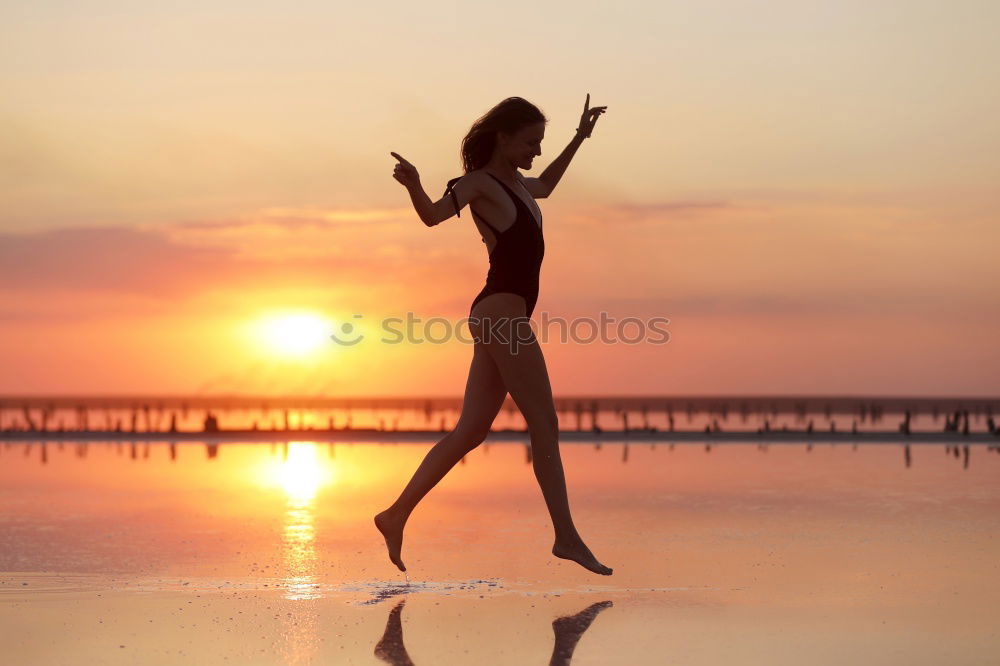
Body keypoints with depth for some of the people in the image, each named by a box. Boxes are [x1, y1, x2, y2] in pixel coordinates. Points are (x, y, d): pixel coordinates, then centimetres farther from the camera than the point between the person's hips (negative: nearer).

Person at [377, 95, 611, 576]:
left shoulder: (513, 183, 20)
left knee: (469, 431, 6)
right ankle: (567, 537, -1)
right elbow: (434, 213, -20)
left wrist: (579, 139, 44)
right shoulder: (480, 182, -6)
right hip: (501, 312, -9)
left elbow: (544, 187, 43)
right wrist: (413, 186, -41)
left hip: (499, 317, 9)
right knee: (544, 425, -5)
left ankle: (397, 515, 6)